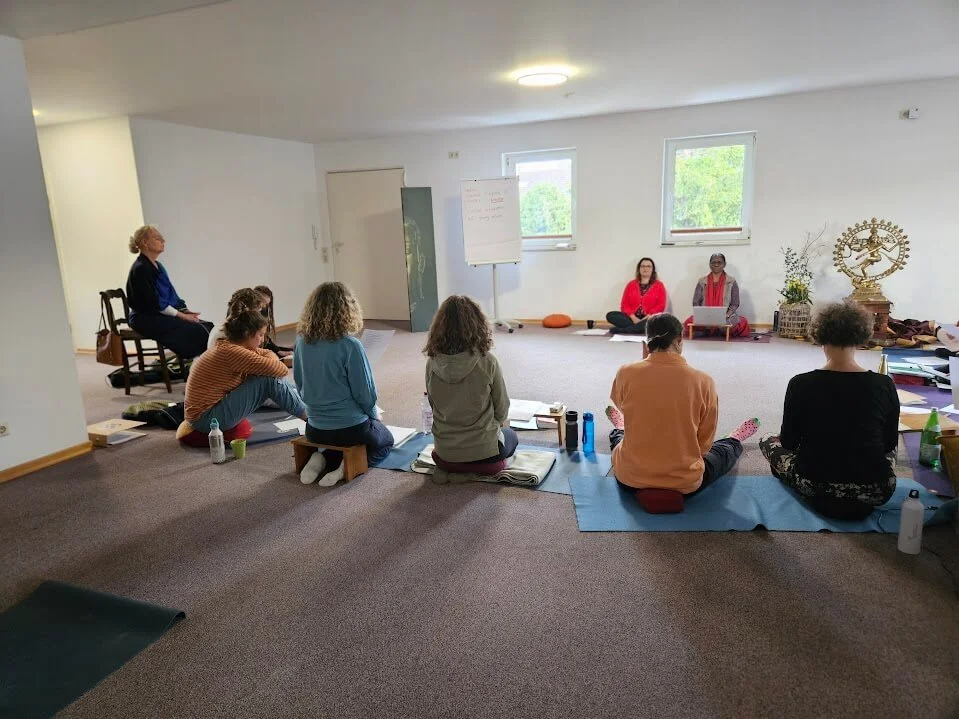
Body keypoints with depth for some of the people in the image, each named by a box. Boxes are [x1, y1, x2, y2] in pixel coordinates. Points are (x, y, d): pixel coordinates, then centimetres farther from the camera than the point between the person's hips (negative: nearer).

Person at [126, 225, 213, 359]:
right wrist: (181, 315, -17)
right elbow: (154, 303, -18)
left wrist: (185, 311, -1)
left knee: (208, 326, -12)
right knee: (194, 330, -27)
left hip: (163, 315, 9)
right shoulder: (140, 269, -12)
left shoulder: (158, 266, 16)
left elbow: (172, 295, 16)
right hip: (146, 319, -9)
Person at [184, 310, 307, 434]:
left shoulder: (226, 345, 6)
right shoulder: (231, 352, -23)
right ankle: (308, 416, -3)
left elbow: (268, 354, 15)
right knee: (269, 380, -16)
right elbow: (280, 370, -22)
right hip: (207, 418, -10)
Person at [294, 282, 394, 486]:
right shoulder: (349, 346, -22)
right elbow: (365, 393, -16)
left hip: (314, 430, 5)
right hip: (350, 427, -5)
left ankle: (323, 459, 6)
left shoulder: (302, 342, -6)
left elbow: (300, 385, 5)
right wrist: (373, 415, 5)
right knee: (385, 440, 26)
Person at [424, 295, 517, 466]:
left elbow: (433, 405, 0)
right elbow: (502, 409, -8)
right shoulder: (487, 361, -20)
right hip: (484, 450, -3)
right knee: (511, 436, 33)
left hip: (444, 453, 3)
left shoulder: (432, 363, -12)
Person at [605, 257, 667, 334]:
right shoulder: (631, 284, 14)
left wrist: (647, 318, -16)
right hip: (632, 318, 2)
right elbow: (624, 304, 7)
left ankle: (622, 330, -36)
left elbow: (661, 306, -1)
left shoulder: (659, 285, 9)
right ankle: (641, 327, -32)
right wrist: (633, 318, -12)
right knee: (610, 315, -20)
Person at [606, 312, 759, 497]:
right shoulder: (703, 381, -15)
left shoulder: (626, 374, -14)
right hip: (685, 483, 0)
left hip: (630, 478, 1)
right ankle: (735, 440, 68)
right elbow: (705, 442, -2)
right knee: (723, 451, 34)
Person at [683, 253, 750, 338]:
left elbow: (735, 304, 3)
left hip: (726, 317, -1)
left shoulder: (732, 282, 7)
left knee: (743, 323, -31)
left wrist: (726, 316, -14)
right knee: (689, 322, -30)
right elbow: (696, 303, 7)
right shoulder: (702, 282, 10)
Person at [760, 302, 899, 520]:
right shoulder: (884, 385, -9)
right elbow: (890, 444, 5)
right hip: (877, 492, 4)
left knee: (768, 441, 23)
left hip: (816, 488, -3)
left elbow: (789, 443, -3)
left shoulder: (800, 384, -14)